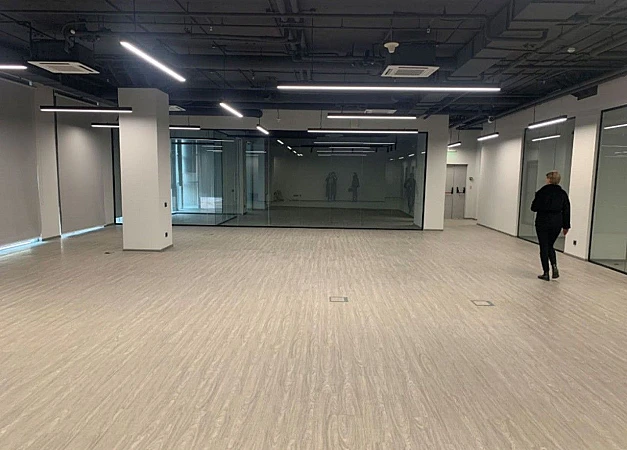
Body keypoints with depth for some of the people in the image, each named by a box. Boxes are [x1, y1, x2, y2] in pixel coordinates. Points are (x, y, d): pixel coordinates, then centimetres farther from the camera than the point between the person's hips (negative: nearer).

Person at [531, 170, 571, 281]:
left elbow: (534, 208, -7)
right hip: (556, 224, 4)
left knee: (544, 247, 5)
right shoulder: (563, 194, 2)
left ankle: (546, 273, 6)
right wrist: (566, 226, 12)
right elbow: (566, 211, 5)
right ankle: (554, 266, -1)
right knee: (550, 246, 20)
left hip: (543, 223, -4)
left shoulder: (542, 192, -11)